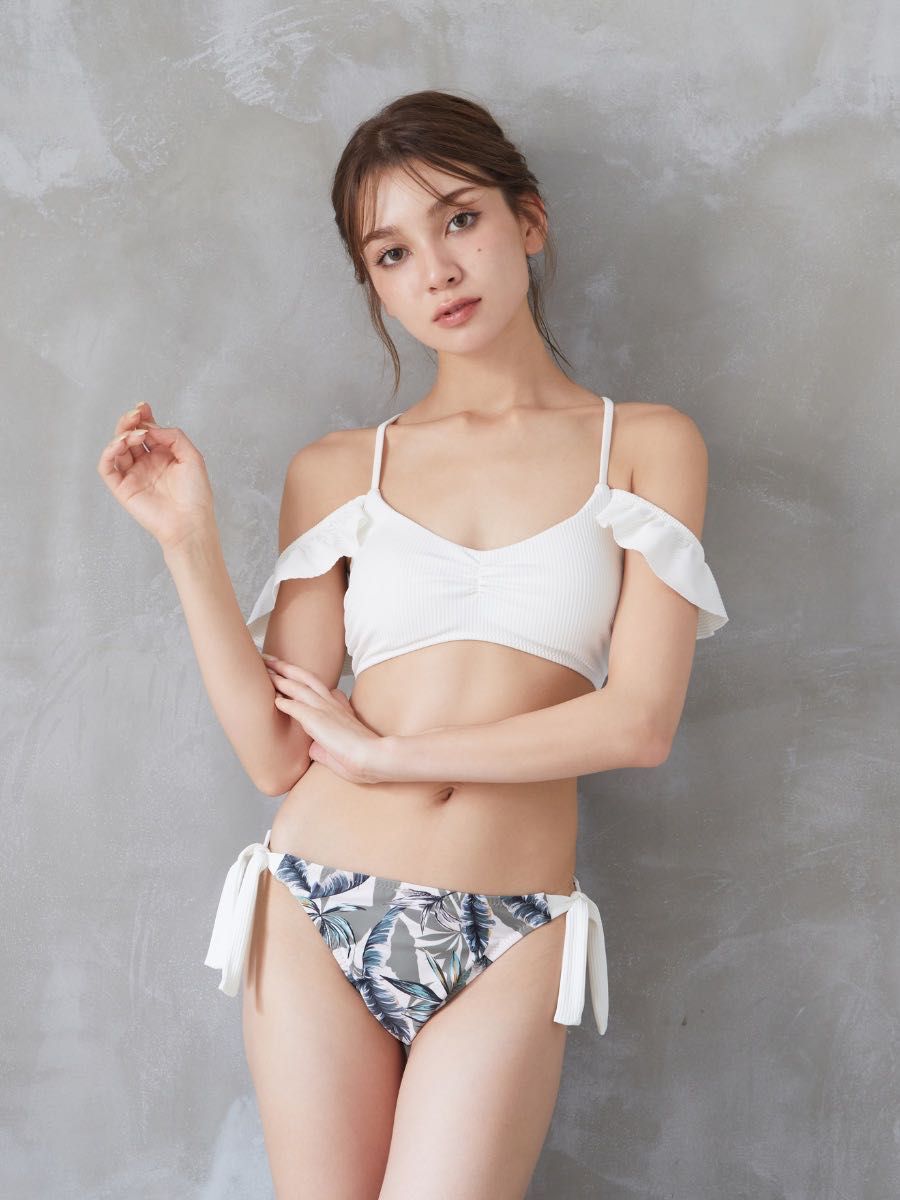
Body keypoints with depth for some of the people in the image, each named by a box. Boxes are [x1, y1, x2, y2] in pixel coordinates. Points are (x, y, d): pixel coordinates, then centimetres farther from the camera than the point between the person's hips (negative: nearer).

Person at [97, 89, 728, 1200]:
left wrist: (388, 752, -6)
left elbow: (639, 721, -7)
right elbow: (276, 756, 0)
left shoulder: (646, 444, 3)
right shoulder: (335, 473, 6)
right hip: (319, 910, 2)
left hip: (506, 944, -1)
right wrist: (190, 543, -7)